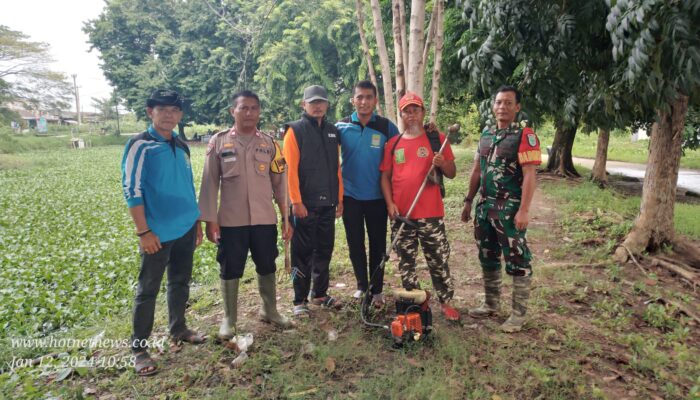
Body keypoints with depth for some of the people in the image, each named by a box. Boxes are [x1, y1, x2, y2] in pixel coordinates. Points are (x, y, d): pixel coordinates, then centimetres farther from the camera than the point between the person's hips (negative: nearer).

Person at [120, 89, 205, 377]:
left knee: (180, 282, 17)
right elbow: (131, 190, -13)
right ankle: (139, 347, 16)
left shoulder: (182, 146, 10)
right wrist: (144, 231, -16)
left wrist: (197, 221, 17)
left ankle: (178, 328, 33)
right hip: (158, 232, -6)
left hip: (185, 229, 6)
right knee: (148, 289, 4)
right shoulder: (140, 145, -9)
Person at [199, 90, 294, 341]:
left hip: (265, 219, 2)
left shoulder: (268, 143, 4)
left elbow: (280, 182, 5)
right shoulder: (219, 141, -1)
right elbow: (210, 183, -1)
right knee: (229, 271, 9)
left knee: (267, 268, 13)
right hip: (231, 220, -2)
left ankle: (270, 311, 33)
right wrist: (209, 220, -5)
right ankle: (228, 319, 26)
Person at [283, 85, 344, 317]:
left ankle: (320, 293, 28)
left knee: (324, 251, 13)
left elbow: (336, 166, 14)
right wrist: (296, 201, -16)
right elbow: (291, 169, -11)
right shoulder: (295, 130, -4)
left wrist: (339, 197, 10)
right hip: (305, 204, -5)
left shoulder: (332, 131, 13)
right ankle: (300, 300, 14)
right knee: (303, 253, 2)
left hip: (328, 203, 5)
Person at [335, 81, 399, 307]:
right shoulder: (341, 126, -1)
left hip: (377, 196, -1)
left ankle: (377, 290, 21)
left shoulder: (386, 127, -4)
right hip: (350, 195, 1)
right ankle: (362, 285, 27)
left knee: (377, 245, 7)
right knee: (355, 244, 11)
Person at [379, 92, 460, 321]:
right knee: (406, 262, 12)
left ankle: (445, 302, 20)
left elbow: (452, 173, 3)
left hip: (431, 215, -2)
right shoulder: (393, 143, 9)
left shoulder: (437, 139, 3)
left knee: (438, 261, 4)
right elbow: (385, 176, 9)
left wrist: (442, 164, -19)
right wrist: (390, 203, -4)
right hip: (401, 215, 3)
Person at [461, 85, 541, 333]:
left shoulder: (524, 135, -8)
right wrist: (468, 201, 14)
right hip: (485, 207, 7)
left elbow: (529, 176, -14)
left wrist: (524, 210, -21)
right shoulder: (486, 134, 12)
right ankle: (491, 304, 30)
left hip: (510, 209, -7)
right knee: (487, 258, 15)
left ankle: (519, 313, 14)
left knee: (517, 261, 1)